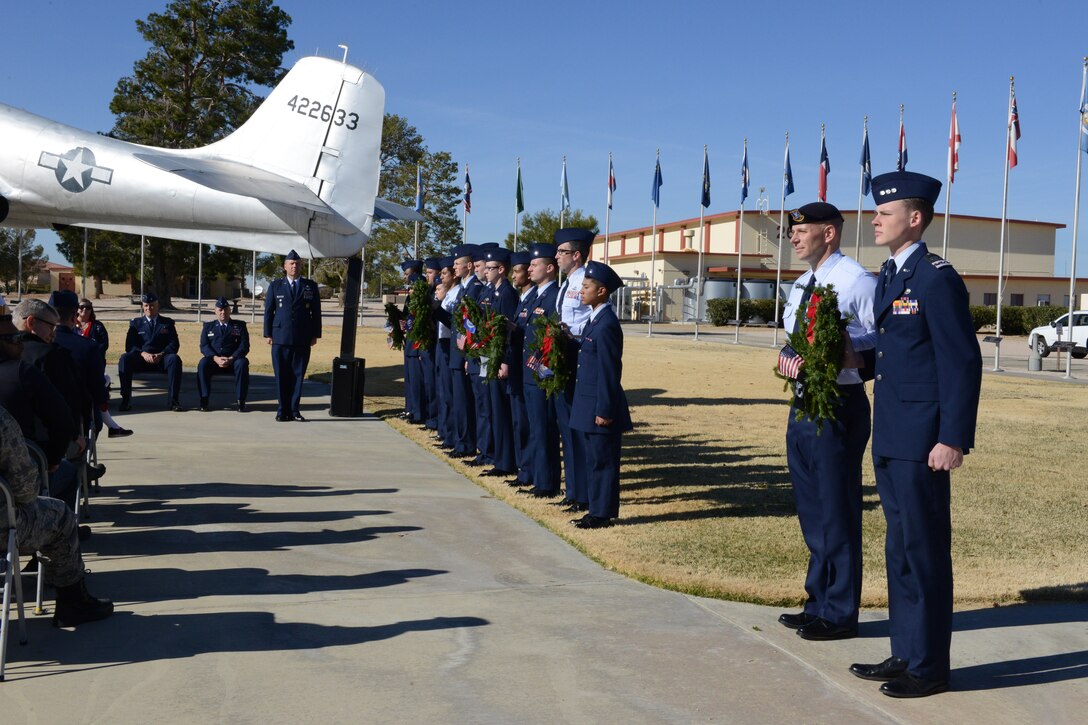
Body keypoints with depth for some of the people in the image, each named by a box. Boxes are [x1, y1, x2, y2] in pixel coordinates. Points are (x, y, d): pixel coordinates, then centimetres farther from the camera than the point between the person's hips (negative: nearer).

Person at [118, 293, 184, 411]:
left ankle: (174, 401, -33)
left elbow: (174, 344, 3)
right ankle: (126, 400, -29)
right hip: (141, 358, 1)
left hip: (162, 359, -1)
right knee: (124, 358, -30)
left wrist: (160, 355, -17)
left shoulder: (167, 323, 16)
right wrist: (143, 353, -16)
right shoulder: (136, 323, 18)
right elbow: (129, 345, 5)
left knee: (175, 359, -34)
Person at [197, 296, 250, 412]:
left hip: (233, 360, -1)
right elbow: (204, 346, 5)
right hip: (214, 360, 1)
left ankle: (240, 401, -30)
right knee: (203, 364, -32)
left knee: (242, 364, -34)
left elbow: (244, 346, 2)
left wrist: (231, 359, -16)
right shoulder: (208, 326, 18)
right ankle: (204, 400, -27)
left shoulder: (239, 325, 14)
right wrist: (216, 358, -15)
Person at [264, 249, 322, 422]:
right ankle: (282, 411, 7)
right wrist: (268, 334, 1)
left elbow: (316, 312, 9)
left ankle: (294, 410, 8)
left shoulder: (311, 286, 9)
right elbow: (268, 311, 8)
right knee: (281, 375, 1)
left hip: (303, 340, 1)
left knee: (298, 375, 2)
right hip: (280, 338, 0)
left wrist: (315, 335, 3)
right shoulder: (275, 285, 8)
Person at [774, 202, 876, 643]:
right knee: (810, 509, 17)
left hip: (838, 405, -9)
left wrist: (851, 352, -28)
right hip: (803, 404, 9)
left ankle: (840, 614, 13)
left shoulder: (856, 281, -13)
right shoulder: (801, 287, 15)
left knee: (837, 510, 0)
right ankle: (819, 603, 31)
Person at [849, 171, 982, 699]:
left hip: (920, 441, -9)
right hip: (889, 438, 9)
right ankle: (904, 653, 26)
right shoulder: (888, 277, 15)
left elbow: (963, 362, -16)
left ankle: (929, 666, 12)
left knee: (925, 551, 0)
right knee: (900, 550, 15)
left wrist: (953, 438, -19)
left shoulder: (936, 278, -13)